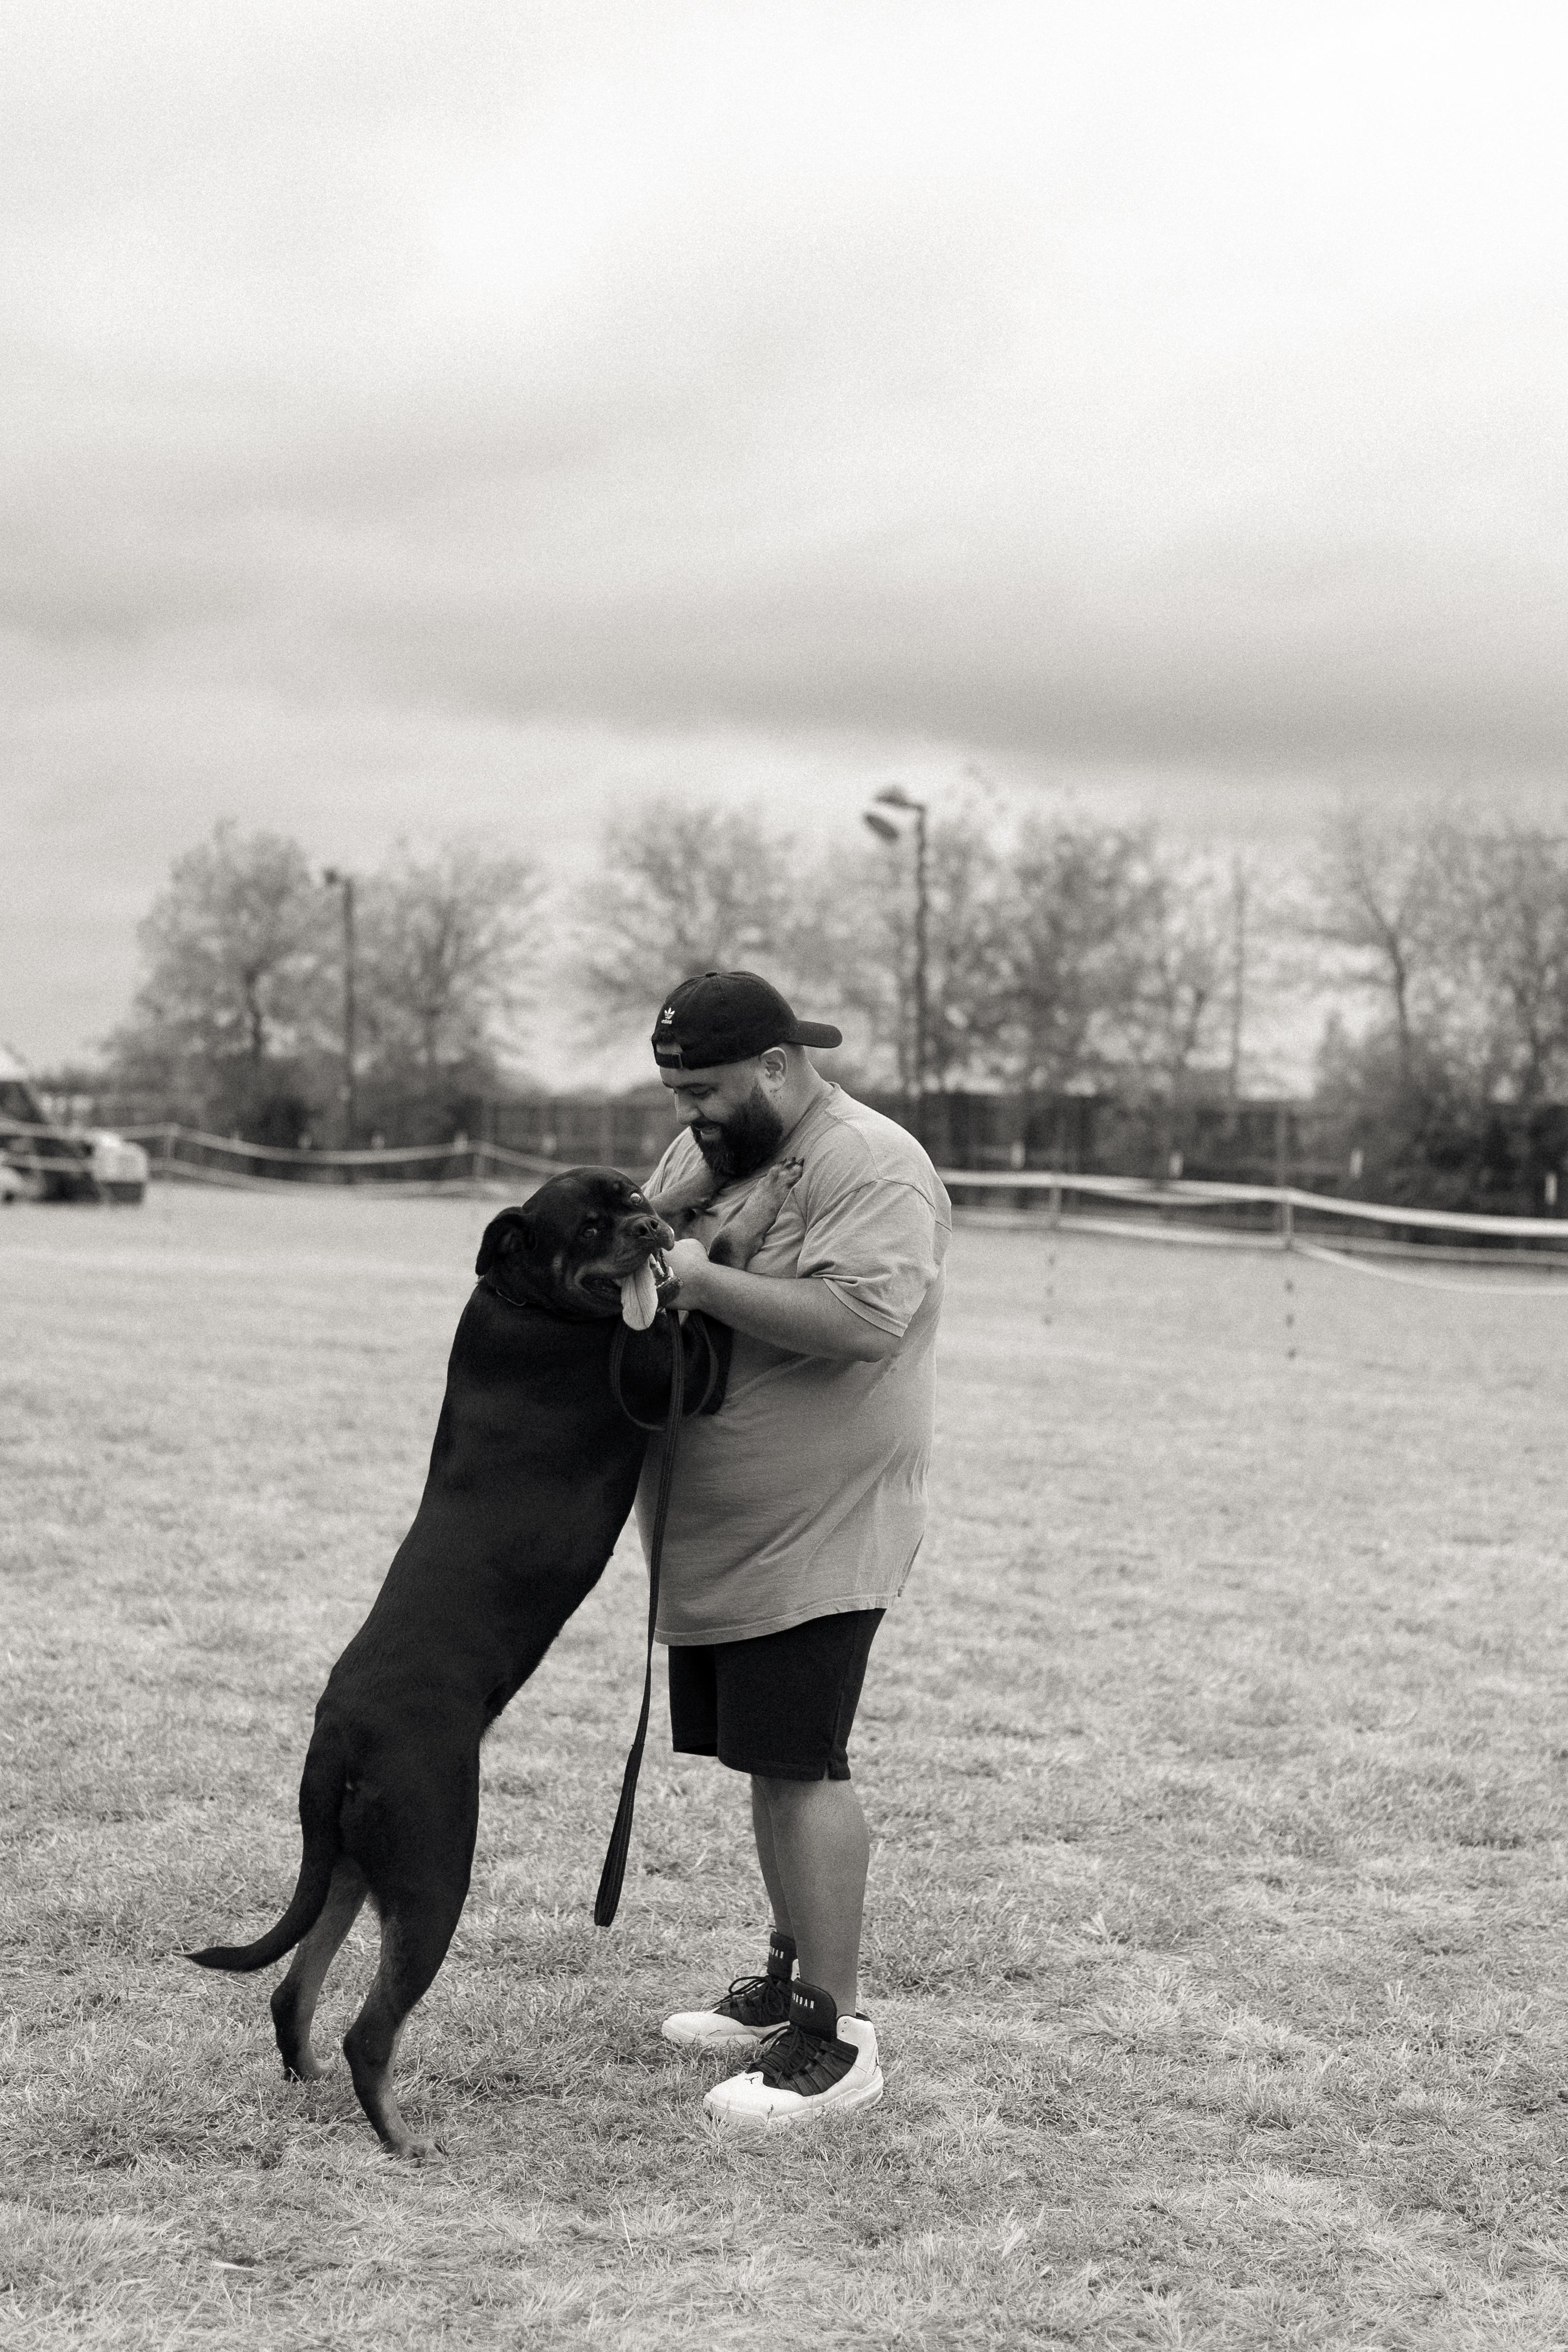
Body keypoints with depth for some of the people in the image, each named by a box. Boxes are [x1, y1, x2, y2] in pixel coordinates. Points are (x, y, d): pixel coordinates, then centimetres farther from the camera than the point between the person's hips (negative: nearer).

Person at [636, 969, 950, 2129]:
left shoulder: (871, 1168, -16)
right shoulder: (708, 1150, 12)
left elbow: (862, 1319, -29)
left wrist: (703, 1281, -26)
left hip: (821, 1532, -9)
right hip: (723, 1537, 9)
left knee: (803, 1766, -9)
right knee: (772, 1760, 16)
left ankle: (836, 2035, -4)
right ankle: (789, 1981, 28)